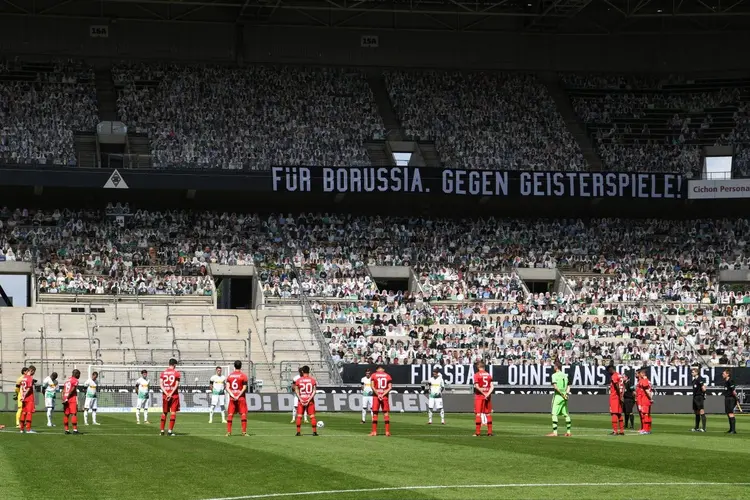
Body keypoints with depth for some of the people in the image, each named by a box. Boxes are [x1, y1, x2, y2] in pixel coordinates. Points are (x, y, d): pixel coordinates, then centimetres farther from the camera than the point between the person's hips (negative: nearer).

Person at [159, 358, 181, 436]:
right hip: (174, 394, -3)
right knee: (173, 412, -1)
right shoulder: (176, 373, -3)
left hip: (165, 394, 3)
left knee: (164, 412, 12)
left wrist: (166, 393, -9)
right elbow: (177, 385, -12)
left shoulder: (163, 373, 6)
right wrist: (171, 394, -13)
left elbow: (160, 384, -3)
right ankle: (170, 430, -8)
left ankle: (162, 430, 13)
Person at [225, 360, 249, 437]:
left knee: (230, 414, 5)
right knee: (243, 414, 1)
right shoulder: (243, 376, -5)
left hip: (232, 397, 3)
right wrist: (238, 396, -11)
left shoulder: (230, 376, 5)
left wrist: (232, 395, -10)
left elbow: (227, 388, -3)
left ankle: (228, 432, 2)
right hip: (241, 398, -3)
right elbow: (244, 388, -12)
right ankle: (244, 432, -4)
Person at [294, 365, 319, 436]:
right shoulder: (313, 380, -1)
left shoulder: (298, 380, 0)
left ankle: (298, 432, 2)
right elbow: (314, 391, -7)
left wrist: (300, 399, -8)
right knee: (312, 416, 3)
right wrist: (309, 399, -10)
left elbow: (296, 391, -5)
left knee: (299, 416, 5)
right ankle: (314, 431, 1)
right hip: (310, 400, 0)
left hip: (301, 400, 0)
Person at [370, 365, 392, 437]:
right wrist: (383, 395, -9)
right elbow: (390, 387, -4)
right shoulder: (388, 376, 6)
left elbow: (373, 387, -7)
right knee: (386, 414, 3)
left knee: (375, 414, 4)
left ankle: (374, 431, 2)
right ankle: (387, 431, -2)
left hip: (376, 396, -1)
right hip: (385, 396, 1)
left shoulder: (373, 375, 3)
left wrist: (378, 395, -9)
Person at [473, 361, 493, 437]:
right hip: (488, 396, 4)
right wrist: (488, 394, -10)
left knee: (478, 413, 0)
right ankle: (489, 431, 7)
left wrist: (484, 394, -11)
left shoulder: (477, 375, -5)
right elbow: (492, 386, 0)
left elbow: (477, 386, -14)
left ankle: (478, 432, -3)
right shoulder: (488, 374, 8)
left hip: (479, 396, -4)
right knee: (488, 413, 9)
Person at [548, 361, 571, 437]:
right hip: (564, 397, 7)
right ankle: (568, 432, 13)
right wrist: (566, 393, -3)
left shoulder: (554, 375, -7)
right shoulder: (565, 375, 14)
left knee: (554, 414, -7)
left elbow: (555, 386, -17)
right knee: (566, 414, 11)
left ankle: (555, 432, -13)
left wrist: (562, 394, -14)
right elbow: (568, 385, 9)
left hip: (558, 396, -7)